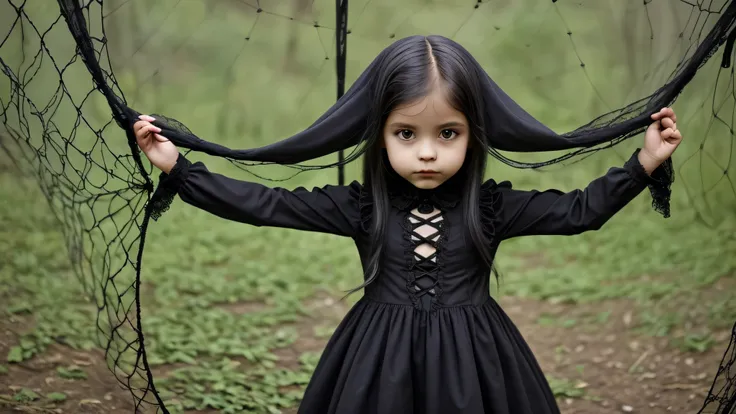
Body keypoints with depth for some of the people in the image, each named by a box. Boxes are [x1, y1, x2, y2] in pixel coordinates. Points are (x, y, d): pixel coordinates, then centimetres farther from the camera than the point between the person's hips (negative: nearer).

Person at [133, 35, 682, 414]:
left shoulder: (492, 206, -7)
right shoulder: (361, 207, -7)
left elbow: (579, 210, -3)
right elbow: (264, 204, -8)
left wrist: (645, 163, -11)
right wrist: (177, 169, -11)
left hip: (471, 368, 0)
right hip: (380, 367, 0)